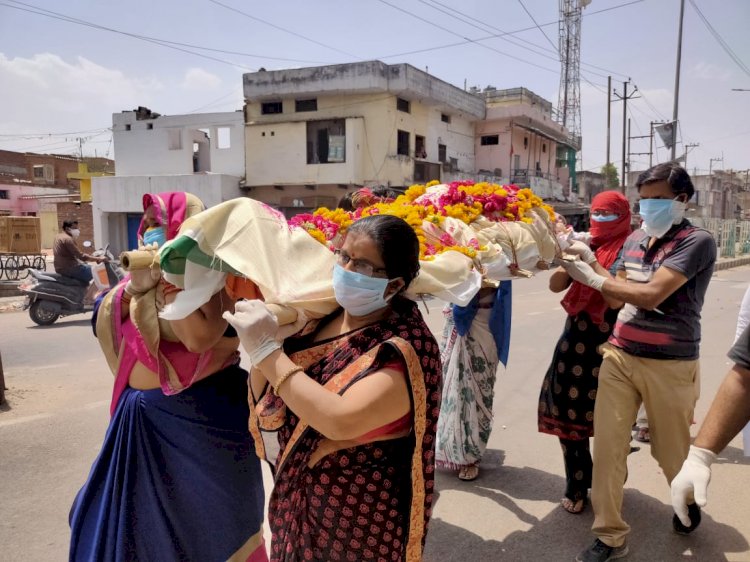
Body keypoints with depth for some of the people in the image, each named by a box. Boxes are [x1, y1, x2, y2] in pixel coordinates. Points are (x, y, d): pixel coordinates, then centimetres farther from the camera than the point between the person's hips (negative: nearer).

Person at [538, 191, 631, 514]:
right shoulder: (586, 245, 9)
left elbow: (617, 298, -19)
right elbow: (555, 286, 5)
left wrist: (590, 259, -21)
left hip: (609, 344, -5)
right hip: (576, 339, 5)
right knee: (568, 412, 6)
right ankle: (577, 486, 22)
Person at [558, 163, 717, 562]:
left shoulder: (697, 242, -12)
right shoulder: (635, 239, 7)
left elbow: (651, 295, -22)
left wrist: (592, 277, -15)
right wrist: (587, 261, -4)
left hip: (669, 364, -4)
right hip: (619, 355, 5)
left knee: (672, 449, 15)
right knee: (606, 445, -1)